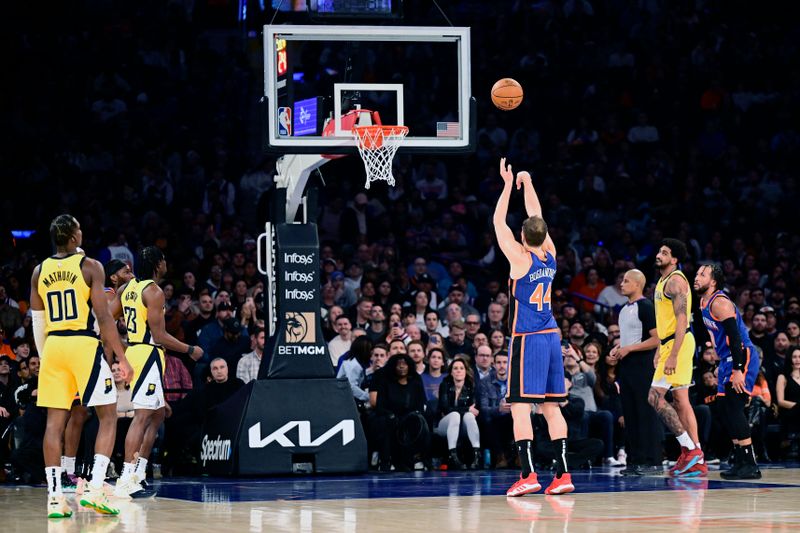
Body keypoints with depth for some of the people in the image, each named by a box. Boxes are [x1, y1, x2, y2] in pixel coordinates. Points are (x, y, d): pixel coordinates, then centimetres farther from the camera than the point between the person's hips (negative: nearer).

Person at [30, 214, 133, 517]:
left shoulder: (40, 272, 9)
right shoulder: (90, 267, -5)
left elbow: (38, 324, 12)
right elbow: (103, 317, -10)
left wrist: (45, 358, 21)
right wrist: (121, 358, -7)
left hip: (53, 346, 4)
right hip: (85, 345, -4)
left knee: (55, 421, 5)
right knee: (108, 416, 5)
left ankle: (54, 496, 0)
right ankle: (95, 489, -9)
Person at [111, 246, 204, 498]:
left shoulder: (127, 288, 12)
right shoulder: (154, 291, -14)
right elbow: (159, 335, -16)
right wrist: (190, 350, -7)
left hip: (134, 351, 9)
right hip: (148, 355, -9)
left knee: (158, 413, 18)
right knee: (142, 416, -12)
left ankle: (138, 474, 16)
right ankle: (126, 481, -19)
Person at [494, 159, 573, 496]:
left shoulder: (521, 259, -10)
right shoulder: (550, 256, 5)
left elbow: (498, 222, -3)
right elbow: (537, 217, 18)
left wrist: (509, 185, 4)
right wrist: (527, 183, 23)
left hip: (526, 339, -6)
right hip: (551, 336, 6)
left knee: (520, 406, -7)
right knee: (551, 406, 8)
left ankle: (528, 474, -15)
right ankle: (562, 474, 4)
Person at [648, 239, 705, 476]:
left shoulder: (675, 281, -14)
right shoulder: (663, 281, 18)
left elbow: (682, 320, -21)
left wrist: (672, 356, -26)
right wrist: (660, 350, 24)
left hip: (678, 342, -10)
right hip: (669, 343, 10)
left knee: (655, 397, -12)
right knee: (680, 400, 8)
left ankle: (690, 449, -13)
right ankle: (697, 460, 8)